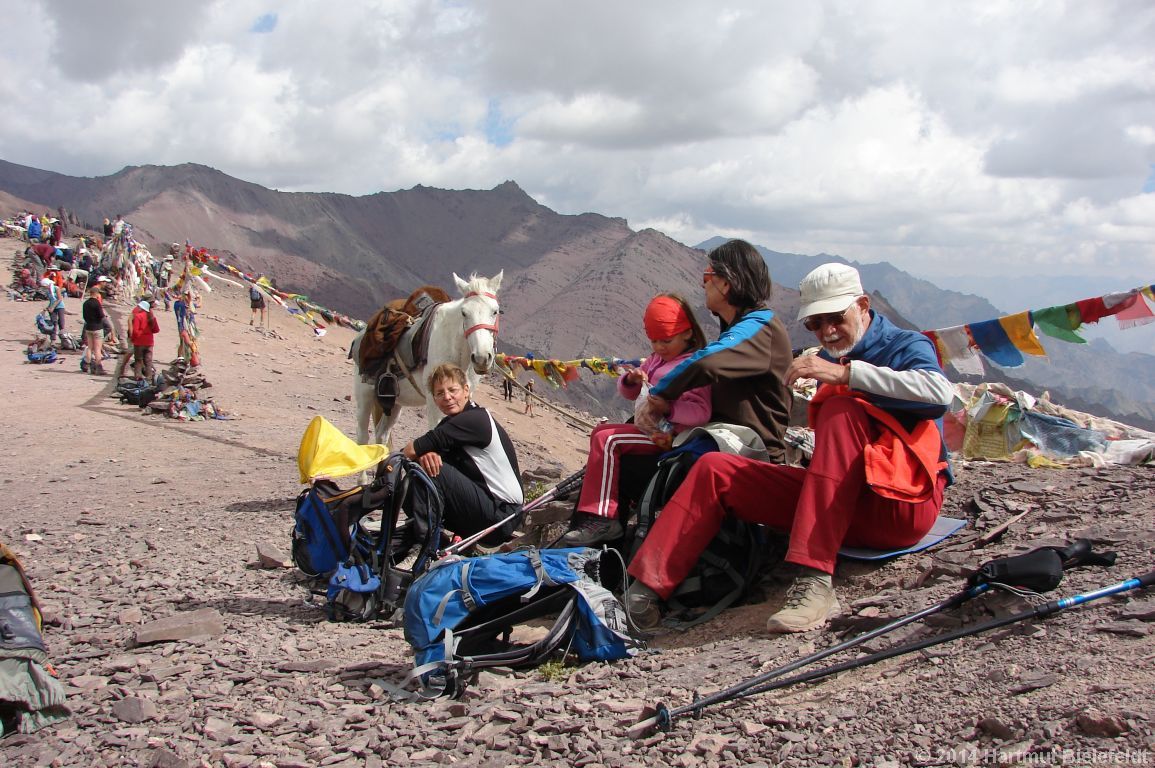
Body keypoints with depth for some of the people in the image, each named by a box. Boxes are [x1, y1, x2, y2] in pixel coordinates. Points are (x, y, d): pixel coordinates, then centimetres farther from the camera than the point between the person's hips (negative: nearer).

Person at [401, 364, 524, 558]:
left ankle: (424, 547, -14)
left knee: (429, 471, -21)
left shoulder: (477, 419, -16)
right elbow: (420, 451, 0)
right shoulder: (451, 422, 13)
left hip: (502, 515, -10)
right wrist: (424, 455, -22)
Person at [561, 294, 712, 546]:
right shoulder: (655, 360, 16)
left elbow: (700, 412, -24)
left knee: (607, 440, -24)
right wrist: (631, 380, 0)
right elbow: (629, 393, 22)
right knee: (601, 431, 22)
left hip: (666, 437, -10)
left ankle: (602, 518, -26)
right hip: (648, 429, 11)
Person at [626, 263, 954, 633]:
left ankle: (815, 583, -39)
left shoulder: (907, 345, -3)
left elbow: (940, 391, -27)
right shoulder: (828, 361, 17)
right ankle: (647, 587, -15)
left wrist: (845, 373, -31)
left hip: (903, 503, -6)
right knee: (714, 471, -2)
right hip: (842, 503, 7)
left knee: (842, 410, -31)